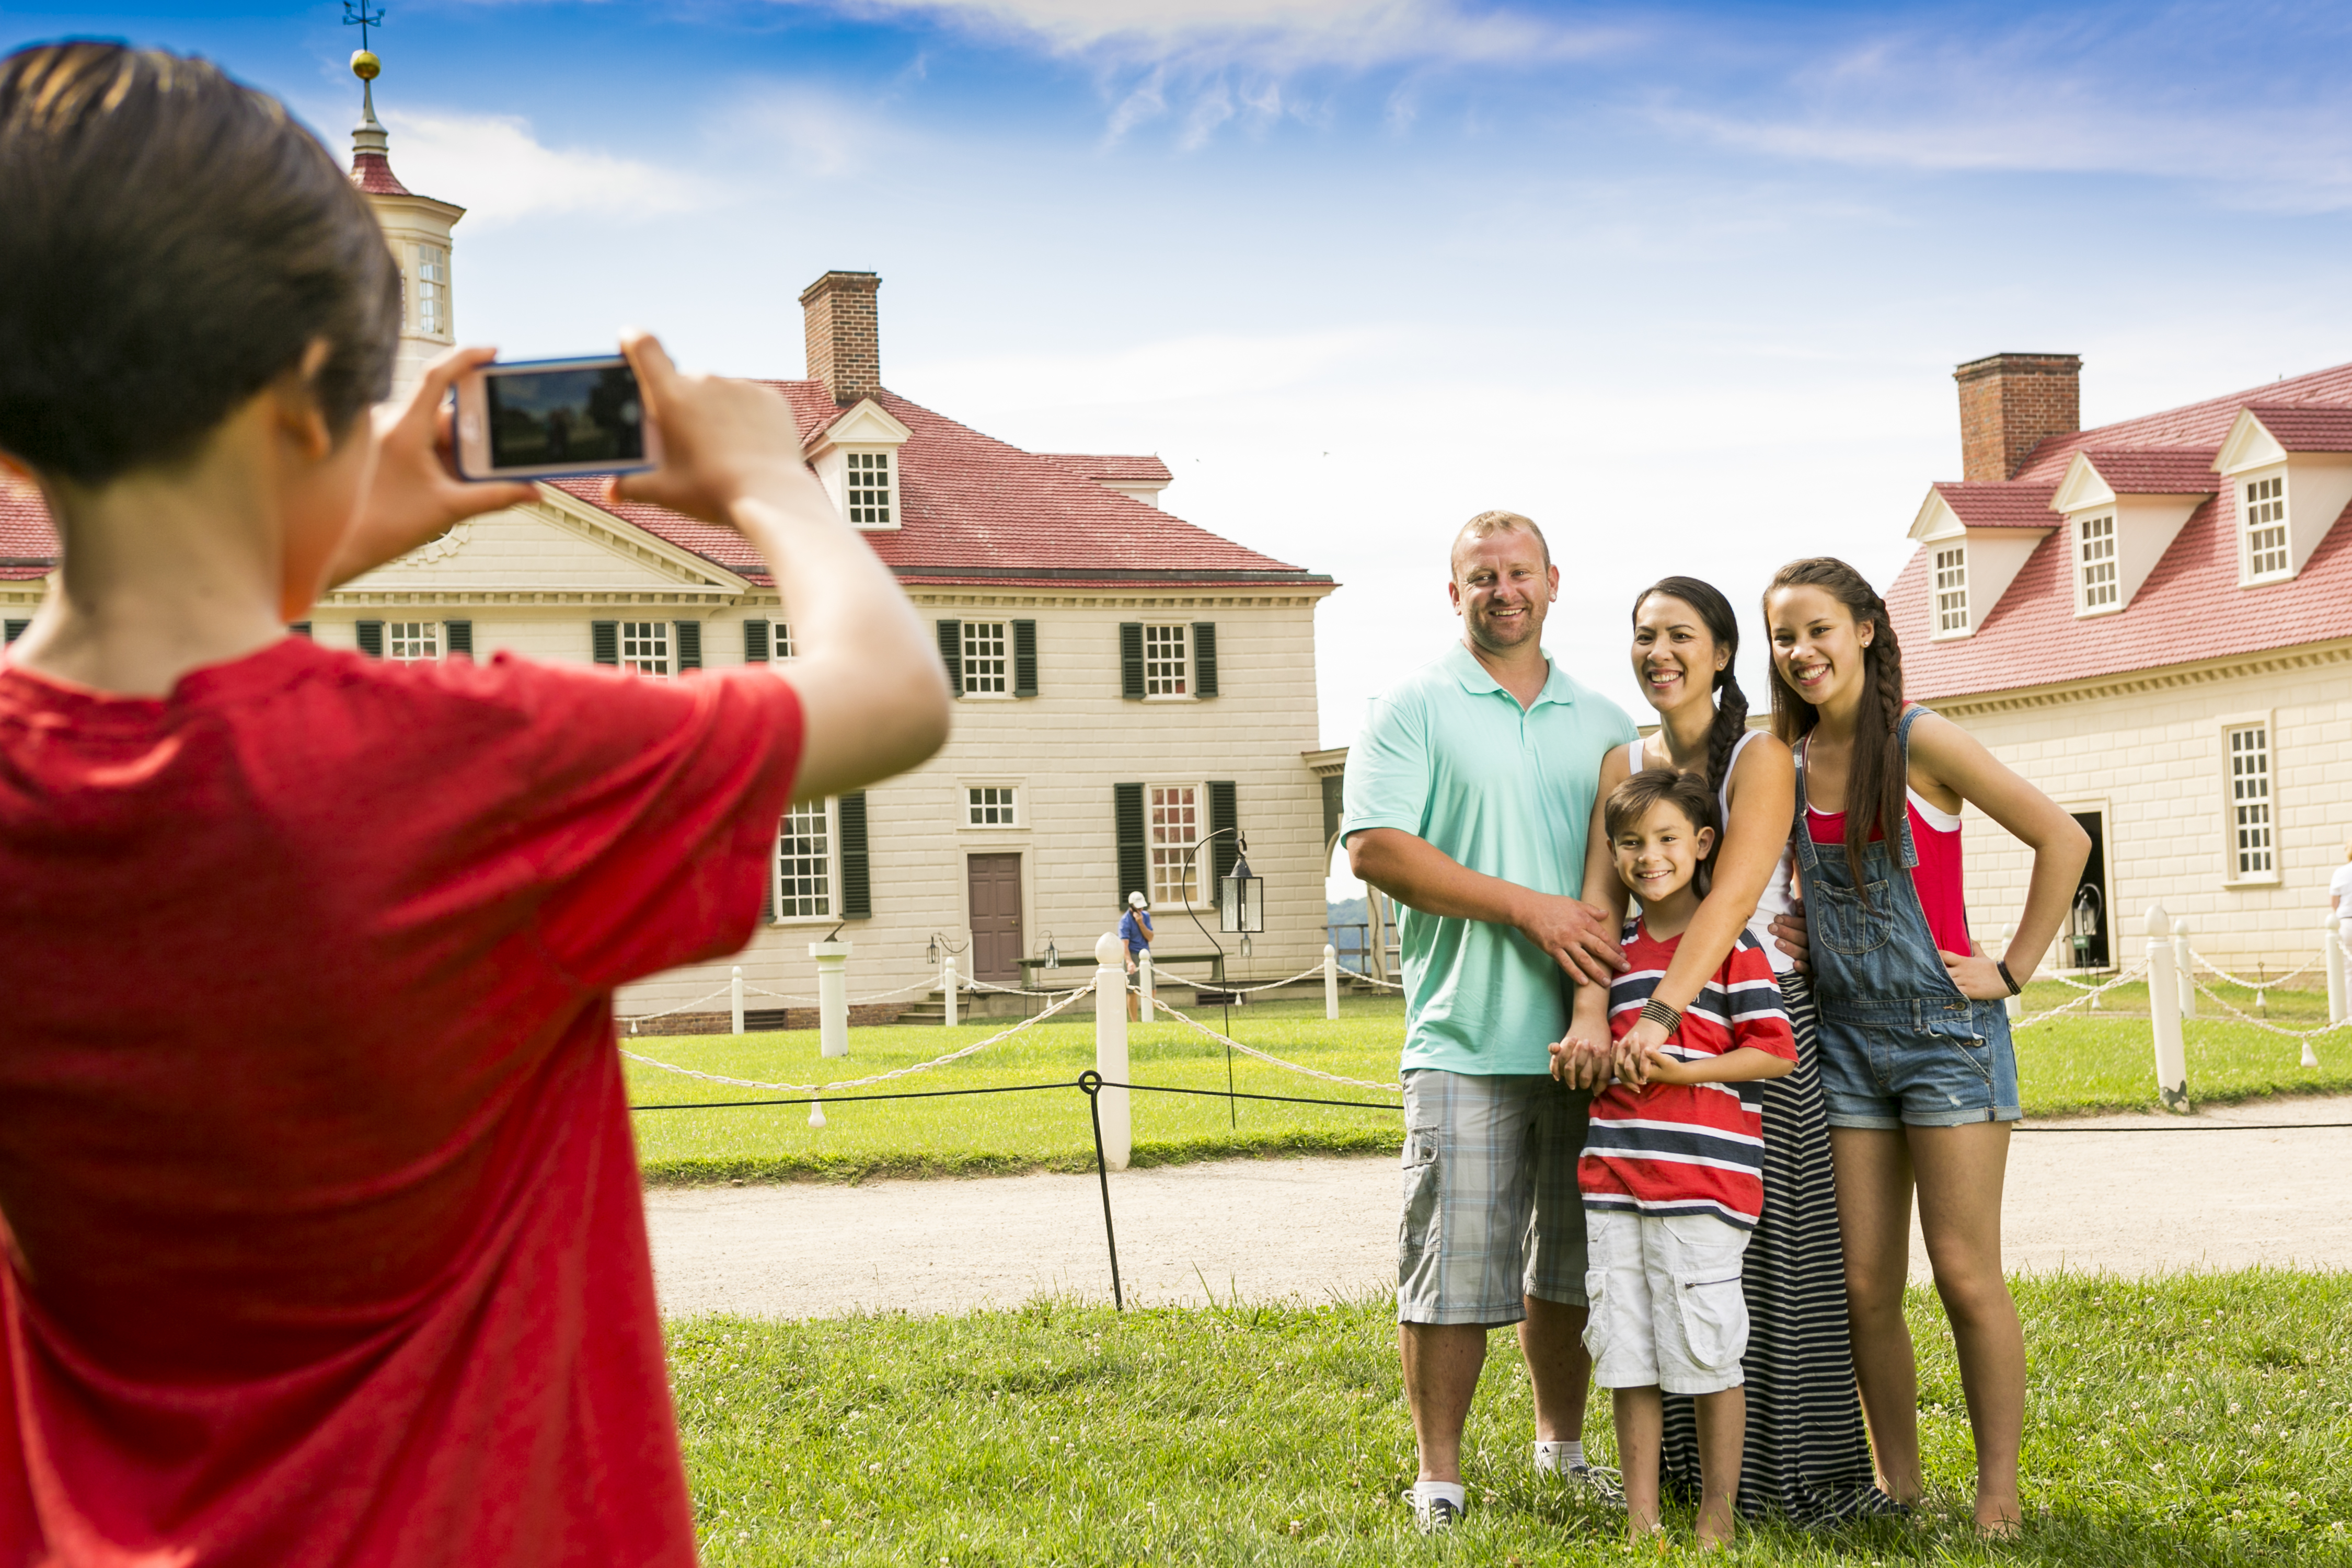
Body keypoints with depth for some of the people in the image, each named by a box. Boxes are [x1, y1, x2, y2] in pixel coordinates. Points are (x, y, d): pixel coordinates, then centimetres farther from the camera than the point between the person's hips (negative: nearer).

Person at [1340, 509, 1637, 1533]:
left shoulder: (1601, 722, 16)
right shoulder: (1416, 708, 1)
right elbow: (1374, 846, -10)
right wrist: (1528, 907, -14)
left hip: (1587, 1039, 4)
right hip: (1466, 1040, -4)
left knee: (1571, 1264, 13)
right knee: (1454, 1268, -5)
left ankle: (1563, 1445, 29)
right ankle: (1438, 1478, 6)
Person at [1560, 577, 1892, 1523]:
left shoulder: (1760, 757, -8)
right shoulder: (1623, 765, 8)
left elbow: (1730, 895, -21)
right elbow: (1602, 895, -4)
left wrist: (1661, 1017, -32)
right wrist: (1592, 1015, -20)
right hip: (1663, 1031, 5)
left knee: (1772, 1249, -3)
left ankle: (1794, 1476, 7)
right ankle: (1696, 1471, 16)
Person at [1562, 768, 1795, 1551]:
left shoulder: (1732, 944, -4)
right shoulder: (1615, 948, 15)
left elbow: (1775, 1052, -8)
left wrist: (1678, 1070, -16)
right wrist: (1581, 1059, 6)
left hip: (1702, 1181, -6)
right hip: (1614, 1182, 6)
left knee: (1708, 1353, 0)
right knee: (1627, 1356, 8)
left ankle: (1716, 1520, 12)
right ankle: (1640, 1523, 17)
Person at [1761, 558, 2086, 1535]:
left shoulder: (1920, 742, -11)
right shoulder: (1791, 762, 6)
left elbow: (2062, 839, -10)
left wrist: (2012, 970, -10)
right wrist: (1799, 938, 4)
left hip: (1946, 1033, -5)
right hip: (1848, 1040, 5)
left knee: (1966, 1278, -5)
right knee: (1866, 1288, 5)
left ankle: (1999, 1495, 5)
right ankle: (1899, 1488, 16)